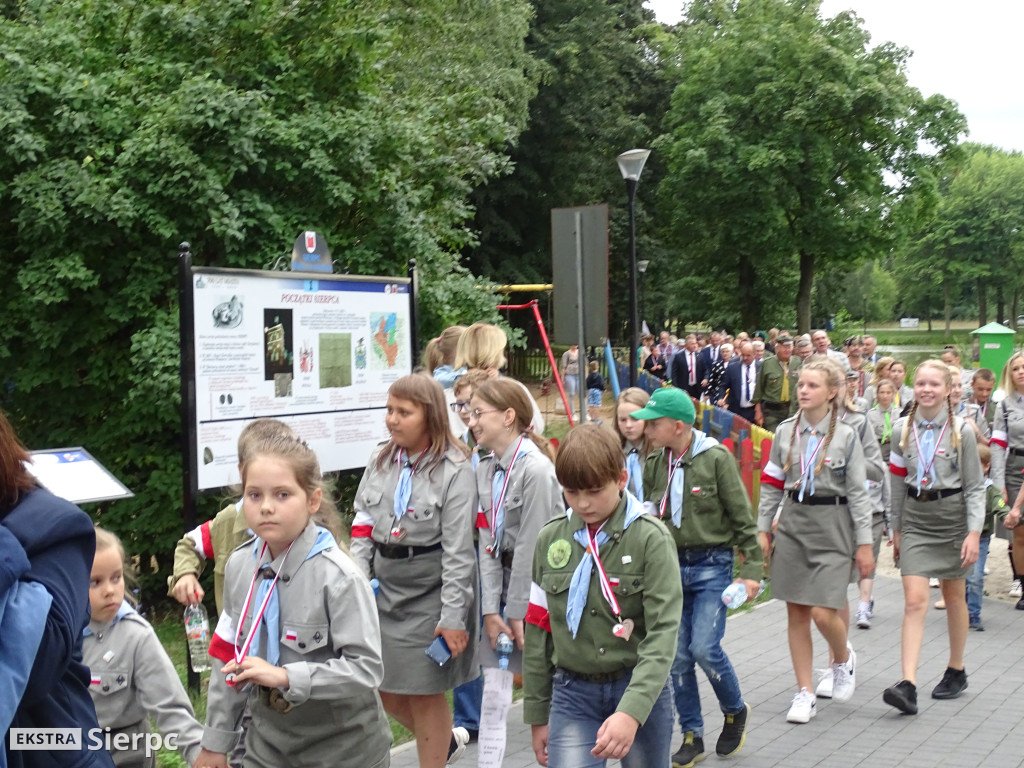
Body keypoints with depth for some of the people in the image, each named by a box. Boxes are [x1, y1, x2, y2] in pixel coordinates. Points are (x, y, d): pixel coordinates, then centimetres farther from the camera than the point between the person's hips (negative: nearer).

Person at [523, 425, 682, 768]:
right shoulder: (550, 539, 1)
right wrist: (537, 714, 10)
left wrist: (631, 712, -28)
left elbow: (663, 632, -17)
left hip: (641, 690, -2)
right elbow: (539, 631, 8)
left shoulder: (651, 538, -11)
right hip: (572, 693, 2)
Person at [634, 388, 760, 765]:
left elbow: (742, 517, -7)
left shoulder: (716, 458, -10)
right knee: (678, 656, 5)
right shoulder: (653, 464, 4)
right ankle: (692, 736, 18)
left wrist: (751, 568, -9)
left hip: (712, 566, -5)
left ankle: (736, 710, 18)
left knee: (705, 648, -11)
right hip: (671, 566, 5)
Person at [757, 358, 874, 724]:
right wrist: (762, 529, 6)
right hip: (792, 525, 4)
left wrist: (864, 543, -4)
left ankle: (844, 659, 24)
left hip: (832, 527, -3)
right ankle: (804, 694, 15)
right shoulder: (785, 431, 5)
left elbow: (858, 492, -3)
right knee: (796, 612, 5)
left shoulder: (845, 436, -4)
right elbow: (771, 484, 10)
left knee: (823, 612, -10)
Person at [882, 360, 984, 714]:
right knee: (914, 600, -9)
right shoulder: (902, 429, 2)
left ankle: (956, 671, 32)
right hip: (915, 519, 1)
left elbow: (974, 486, -4)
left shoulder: (961, 431, -6)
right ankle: (908, 685, -16)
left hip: (951, 518, -1)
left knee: (954, 597, 12)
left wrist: (974, 532, -12)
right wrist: (896, 528, 13)